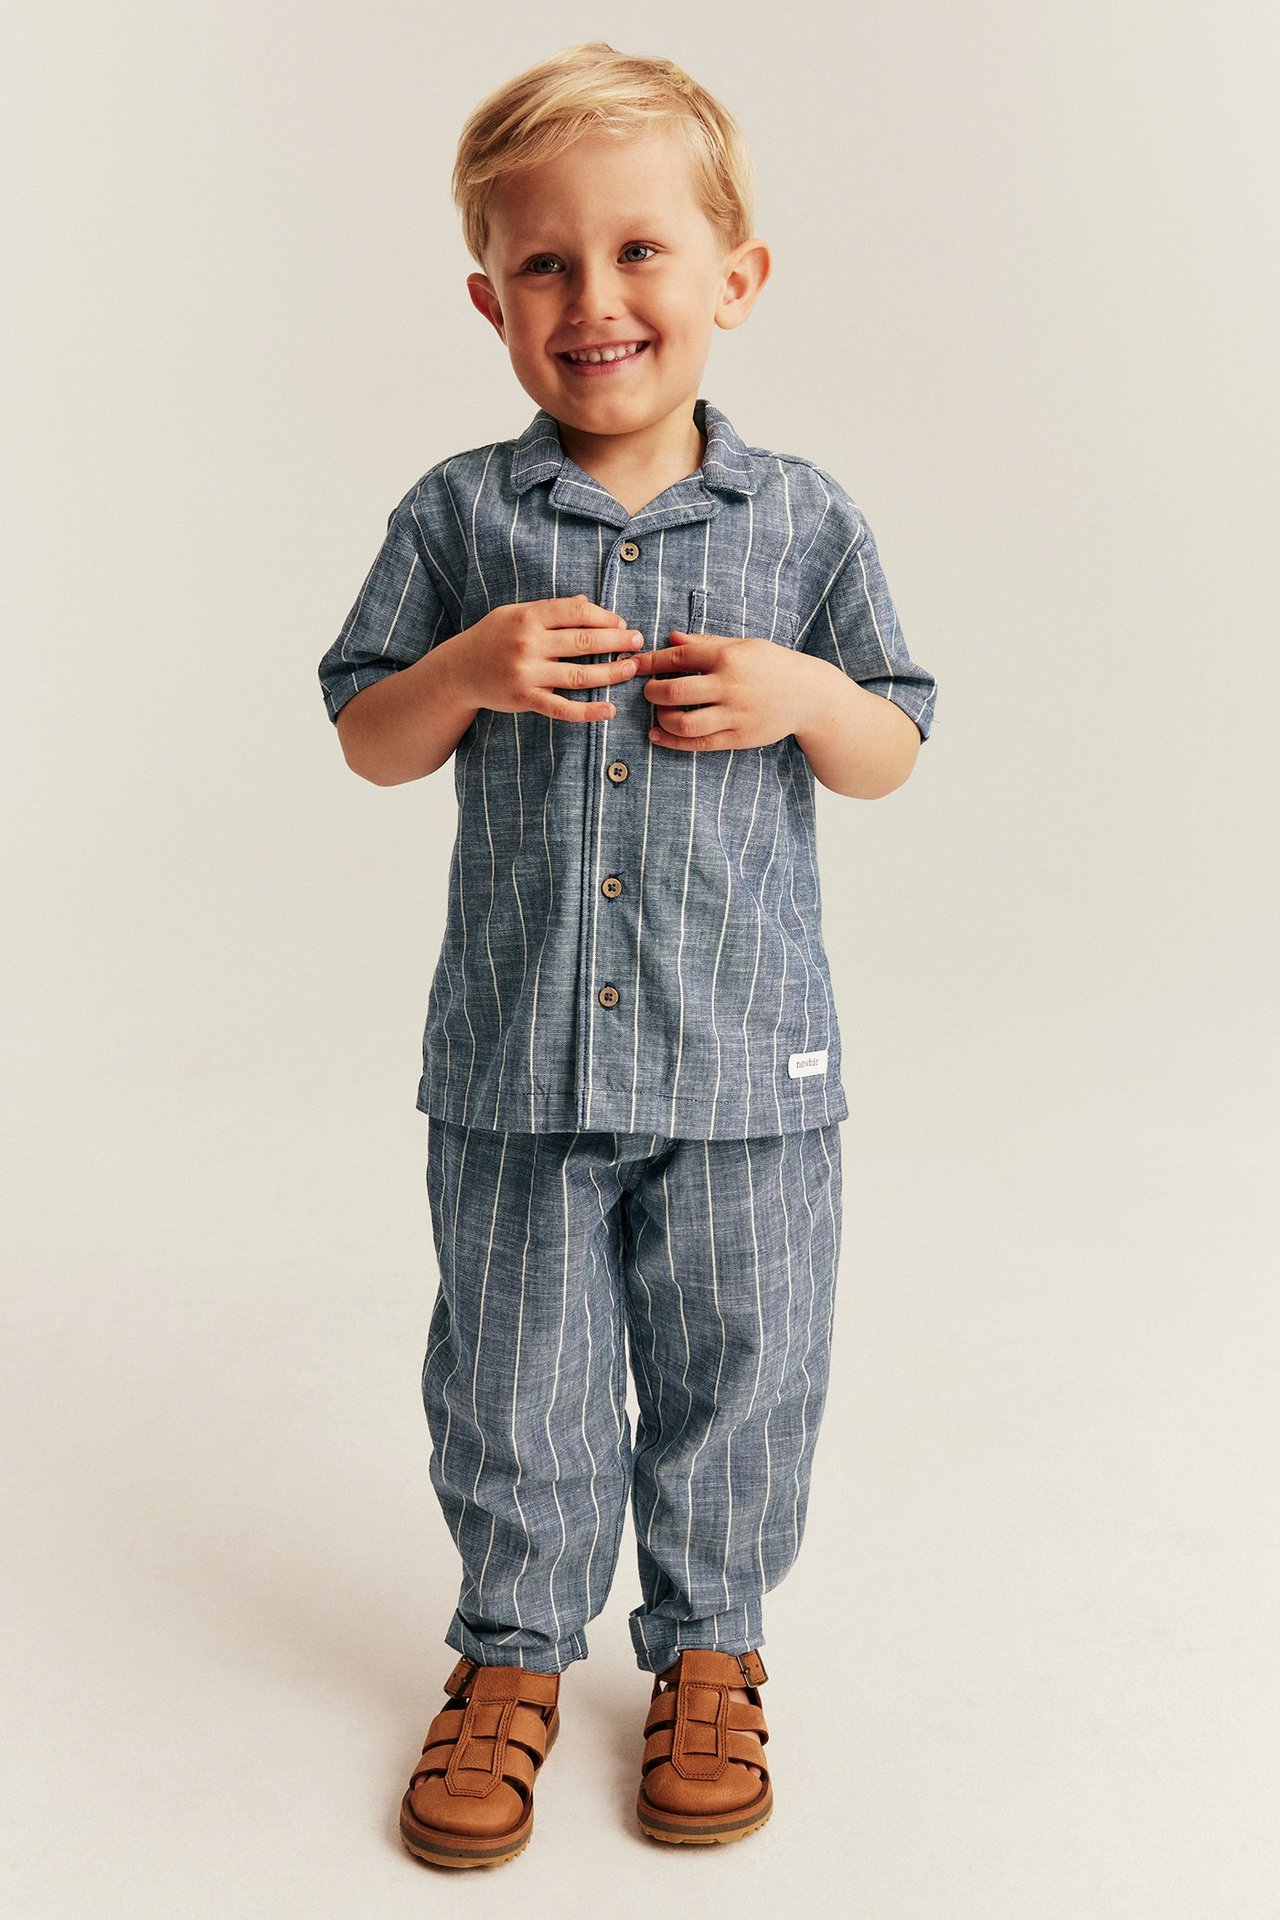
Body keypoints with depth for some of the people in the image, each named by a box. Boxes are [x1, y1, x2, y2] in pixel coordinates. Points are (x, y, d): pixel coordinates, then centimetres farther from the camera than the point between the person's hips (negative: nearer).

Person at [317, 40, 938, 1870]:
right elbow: (366, 742, 4)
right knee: (511, 1384, 12)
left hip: (746, 1057, 0)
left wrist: (802, 696, -15)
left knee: (735, 1377, 12)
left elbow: (892, 754, 6)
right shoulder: (459, 516, 1)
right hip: (513, 1053, 1)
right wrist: (467, 671, -15)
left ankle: (710, 1649, 36)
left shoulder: (806, 521, 1)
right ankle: (514, 1651, 35)